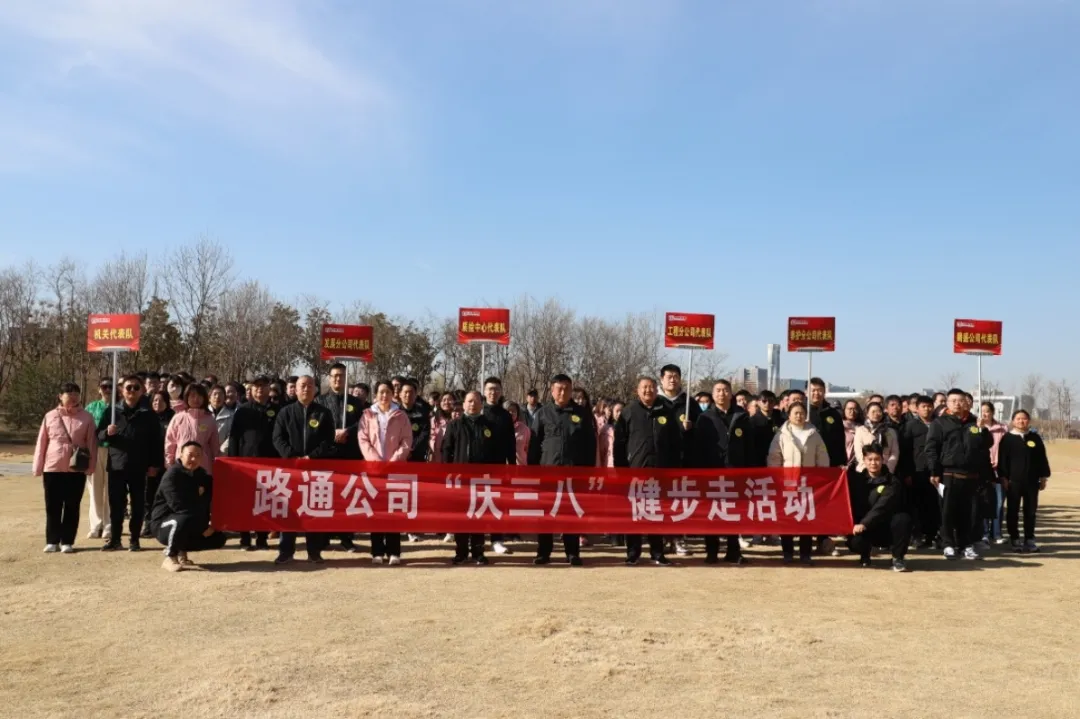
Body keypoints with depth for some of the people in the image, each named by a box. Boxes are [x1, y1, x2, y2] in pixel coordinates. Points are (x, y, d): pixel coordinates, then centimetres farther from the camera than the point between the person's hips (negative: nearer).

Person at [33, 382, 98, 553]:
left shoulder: (86, 417, 0)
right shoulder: (50, 416, 3)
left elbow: (92, 444, 0)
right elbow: (41, 443, 6)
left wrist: (90, 467, -6)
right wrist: (38, 468, 4)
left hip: (76, 470, -1)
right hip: (52, 469, 1)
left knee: (72, 507, 5)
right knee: (52, 507, 7)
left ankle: (67, 541, 12)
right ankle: (52, 541, 17)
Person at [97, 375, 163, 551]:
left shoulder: (148, 414, 2)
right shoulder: (112, 411, 5)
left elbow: (156, 441, 1)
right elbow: (99, 435, 6)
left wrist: (154, 464, -3)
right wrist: (107, 433, -17)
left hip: (139, 467, -1)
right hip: (116, 465, 1)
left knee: (138, 504, 5)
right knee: (116, 504, 4)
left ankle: (134, 540, 13)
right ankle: (114, 539, 14)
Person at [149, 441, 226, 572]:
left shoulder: (202, 476, 5)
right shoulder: (172, 475, -18)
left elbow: (206, 505, 7)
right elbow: (178, 506, -27)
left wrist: (206, 525, -10)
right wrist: (203, 525, -24)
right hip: (163, 523, -7)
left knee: (218, 539, -4)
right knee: (184, 519, -40)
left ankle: (181, 550, 16)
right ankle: (170, 558, -18)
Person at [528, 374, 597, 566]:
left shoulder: (582, 413, 6)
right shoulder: (543, 413, 4)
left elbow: (590, 442, 7)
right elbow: (534, 444, 4)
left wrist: (590, 468, 1)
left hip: (575, 470, 0)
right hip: (548, 469, 0)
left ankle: (573, 553, 12)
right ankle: (543, 552, 12)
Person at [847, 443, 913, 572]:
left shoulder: (892, 482, -8)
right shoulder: (857, 479, 3)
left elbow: (882, 507, -20)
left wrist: (864, 524, -29)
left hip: (887, 528, -1)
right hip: (862, 526, 1)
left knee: (903, 518, -31)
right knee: (855, 542, -30)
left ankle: (898, 558, -12)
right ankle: (865, 555, 10)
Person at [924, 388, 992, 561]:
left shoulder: (975, 423, 13)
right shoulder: (939, 423, 1)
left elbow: (985, 449, 15)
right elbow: (931, 448, -5)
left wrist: (984, 473, 3)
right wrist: (934, 472, -10)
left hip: (971, 475, 3)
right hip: (948, 474, -3)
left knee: (966, 512, 8)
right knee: (948, 512, 0)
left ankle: (966, 545, 16)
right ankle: (949, 545, 8)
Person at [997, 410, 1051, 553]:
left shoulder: (1035, 438, 8)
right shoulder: (1007, 438, 0)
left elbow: (1042, 458, 9)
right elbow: (1002, 460, -2)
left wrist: (1043, 477, 5)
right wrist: (1003, 478, -8)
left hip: (1032, 481, 2)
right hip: (1013, 481, -2)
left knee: (1030, 511, 7)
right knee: (1013, 511, 2)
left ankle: (1030, 539, 15)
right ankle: (1015, 540, 10)